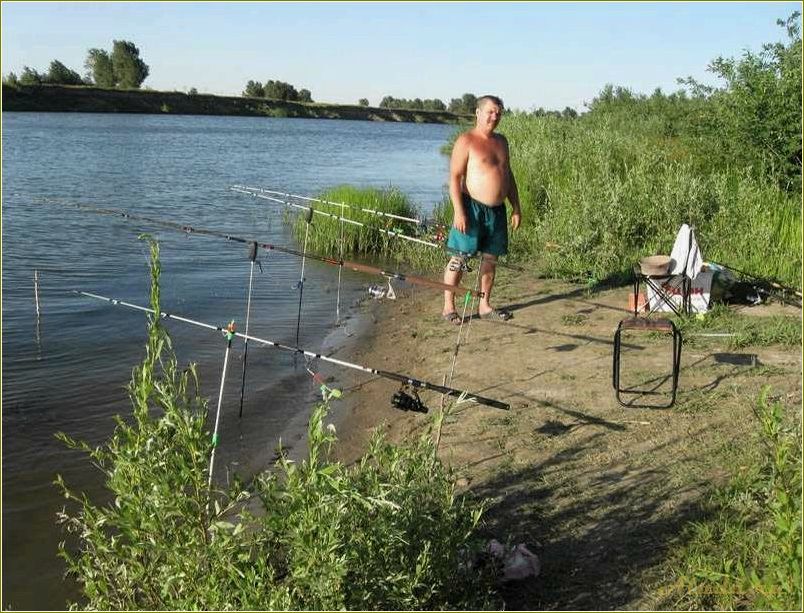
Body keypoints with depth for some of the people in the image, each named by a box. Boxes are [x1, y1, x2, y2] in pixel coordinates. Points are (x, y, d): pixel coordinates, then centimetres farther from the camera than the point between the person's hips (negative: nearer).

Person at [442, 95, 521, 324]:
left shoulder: (501, 141, 15)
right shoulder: (466, 141, -7)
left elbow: (508, 176, 21)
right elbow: (454, 177, -12)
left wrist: (516, 208, 16)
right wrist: (458, 211, -20)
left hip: (497, 210, 7)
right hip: (472, 208, -7)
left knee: (491, 258, 11)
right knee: (459, 257, -4)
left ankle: (484, 305, 22)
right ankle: (448, 307, 5)